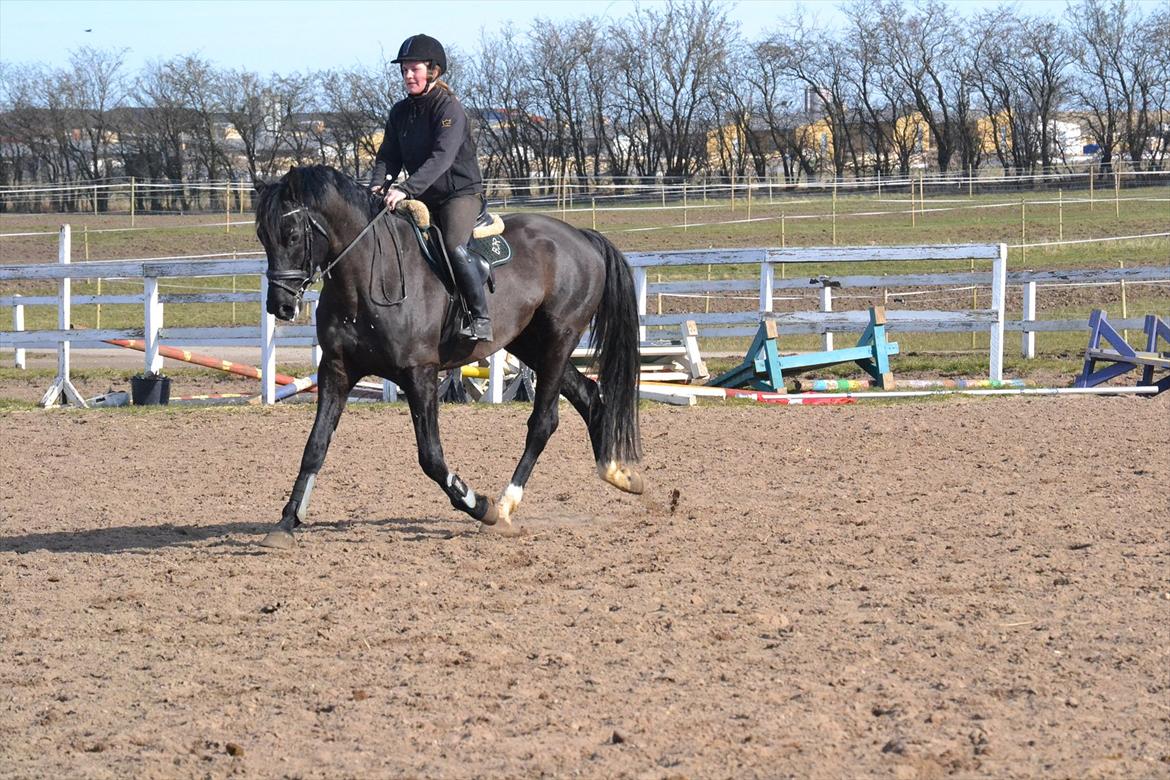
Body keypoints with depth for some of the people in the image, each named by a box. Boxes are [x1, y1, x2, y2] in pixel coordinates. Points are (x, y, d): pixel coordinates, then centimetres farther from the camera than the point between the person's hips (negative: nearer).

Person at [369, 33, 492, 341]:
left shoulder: (449, 109, -16)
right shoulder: (400, 112, 8)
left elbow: (441, 157, -28)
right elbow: (388, 155, 6)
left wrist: (406, 189, -39)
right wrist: (377, 186, -16)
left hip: (461, 192, -8)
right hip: (423, 198, 8)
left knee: (454, 246, -29)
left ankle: (481, 319, -24)